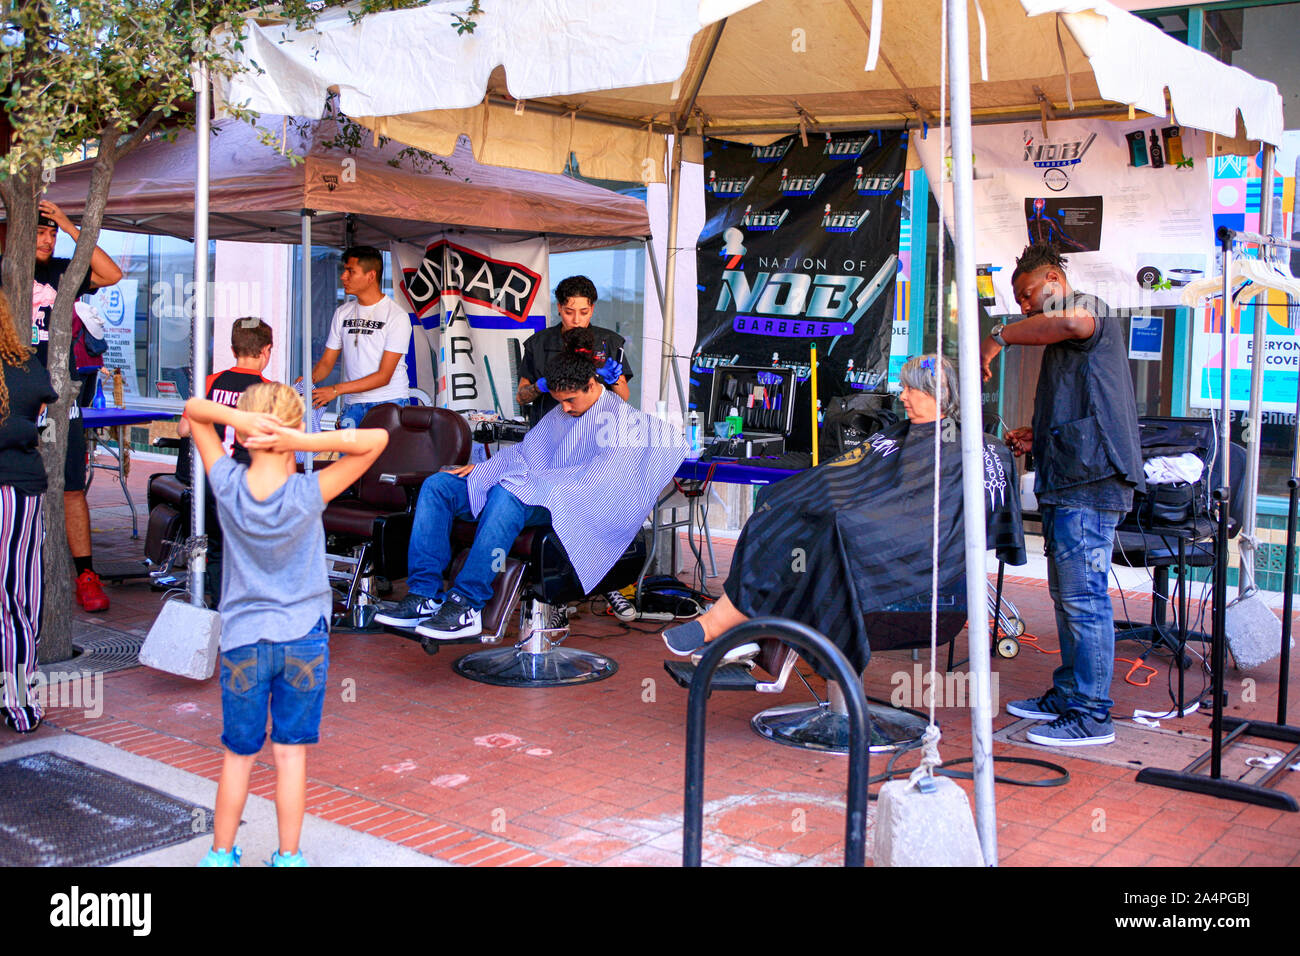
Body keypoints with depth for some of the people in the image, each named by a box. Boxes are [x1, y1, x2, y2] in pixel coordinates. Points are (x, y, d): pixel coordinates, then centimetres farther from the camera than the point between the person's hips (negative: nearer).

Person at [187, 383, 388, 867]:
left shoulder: (229, 485, -10)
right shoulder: (309, 493, -15)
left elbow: (193, 410, 1)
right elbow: (377, 438, -13)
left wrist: (235, 415, -19)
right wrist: (304, 441, -22)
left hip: (243, 641, 1)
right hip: (303, 638, -1)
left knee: (238, 754, 15)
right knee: (291, 753, 8)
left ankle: (221, 854, 27)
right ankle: (288, 857, 18)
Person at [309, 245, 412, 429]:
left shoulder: (398, 317, -7)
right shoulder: (342, 313, 13)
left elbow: (384, 376, -12)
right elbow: (327, 361, 14)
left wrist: (336, 389, -18)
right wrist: (311, 378, -10)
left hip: (388, 402, -5)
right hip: (352, 404, 5)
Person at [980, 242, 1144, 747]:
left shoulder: (1091, 307, -3)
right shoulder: (1063, 342, 28)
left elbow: (1073, 322, -29)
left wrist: (1001, 335, -19)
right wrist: (1036, 436, 20)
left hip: (1090, 479, -11)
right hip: (1068, 479, 11)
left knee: (1083, 596, -10)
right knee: (1067, 594, 15)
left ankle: (1091, 716, -6)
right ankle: (1067, 695, 24)